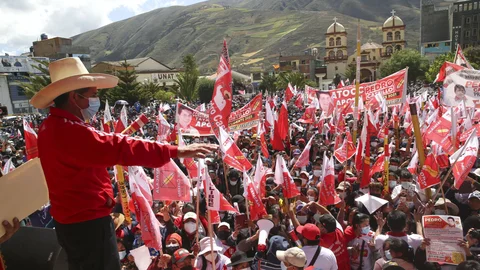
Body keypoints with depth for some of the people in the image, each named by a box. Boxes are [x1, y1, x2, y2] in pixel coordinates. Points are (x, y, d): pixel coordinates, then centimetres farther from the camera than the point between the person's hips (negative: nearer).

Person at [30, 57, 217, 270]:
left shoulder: (51, 126, 6)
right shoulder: (69, 131, -28)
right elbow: (121, 148, -37)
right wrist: (176, 151, -39)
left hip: (70, 219, 10)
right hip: (87, 222, -10)